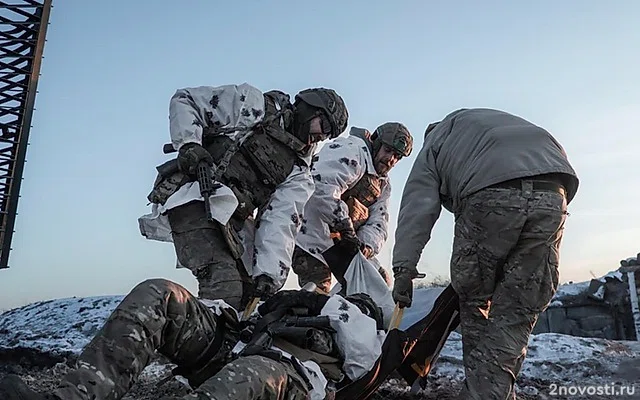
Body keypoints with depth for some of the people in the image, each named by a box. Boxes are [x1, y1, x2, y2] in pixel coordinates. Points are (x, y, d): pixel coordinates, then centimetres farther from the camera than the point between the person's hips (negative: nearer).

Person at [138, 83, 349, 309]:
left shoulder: (299, 174, 14)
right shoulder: (254, 107, 4)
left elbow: (280, 223, 0)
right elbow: (185, 100, 6)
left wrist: (268, 273, -15)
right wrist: (188, 144, -12)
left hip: (229, 220, 6)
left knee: (249, 293, 0)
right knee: (224, 290, -22)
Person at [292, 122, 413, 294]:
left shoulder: (383, 184, 18)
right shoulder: (353, 149, -11)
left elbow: (378, 222, 6)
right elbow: (322, 184, -30)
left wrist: (367, 245, -17)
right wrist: (345, 228, -30)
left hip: (347, 241, 10)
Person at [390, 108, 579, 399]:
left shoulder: (435, 140, 28)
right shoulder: (502, 122, 43)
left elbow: (418, 206, 11)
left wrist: (404, 267, 7)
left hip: (491, 192, -4)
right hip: (552, 193, 4)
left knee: (474, 301, 15)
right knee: (517, 311, 9)